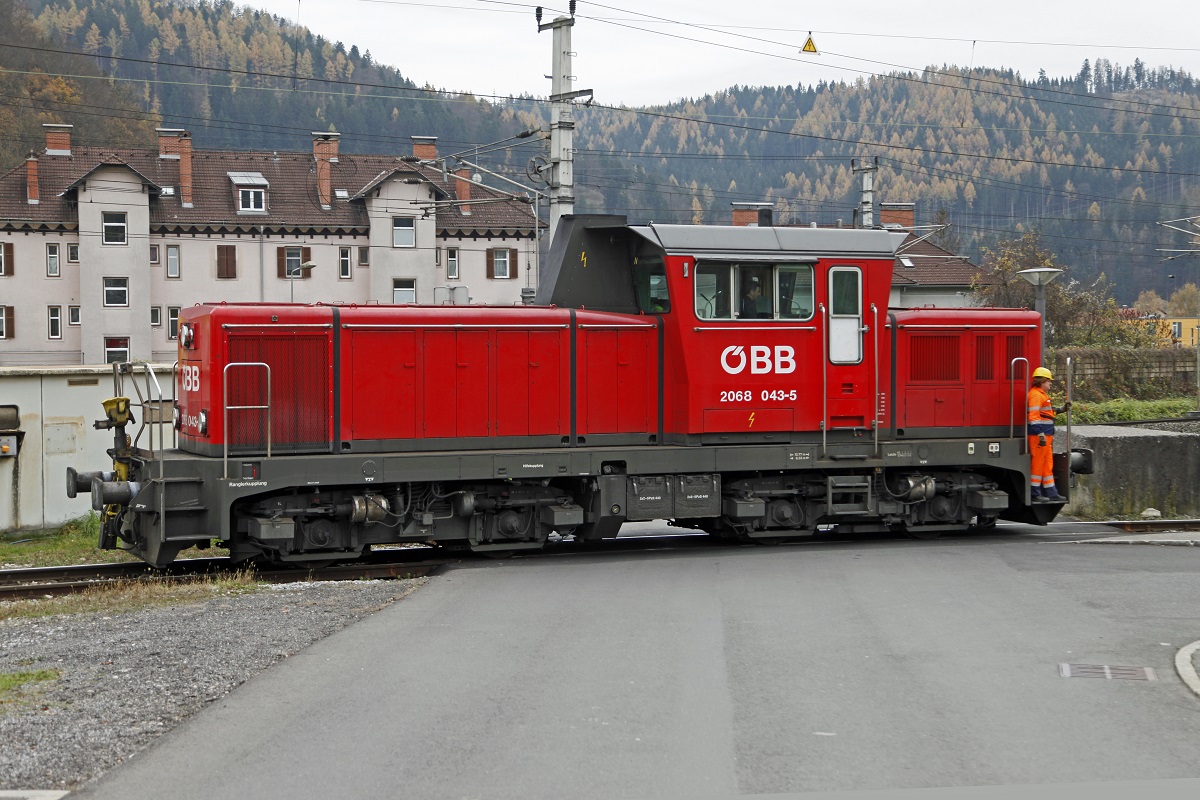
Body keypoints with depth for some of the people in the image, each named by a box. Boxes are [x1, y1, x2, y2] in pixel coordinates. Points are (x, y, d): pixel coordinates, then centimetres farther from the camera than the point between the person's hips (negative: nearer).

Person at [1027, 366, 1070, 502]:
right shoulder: (1035, 395, -13)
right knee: (1038, 463, -6)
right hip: (1039, 434, -11)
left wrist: (1061, 409, 31)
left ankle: (1051, 492, 19)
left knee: (1048, 463, 14)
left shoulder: (1042, 394, 21)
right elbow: (1034, 416, -22)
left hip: (1046, 434, 11)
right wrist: (1040, 434, -26)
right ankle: (1034, 494, -3)